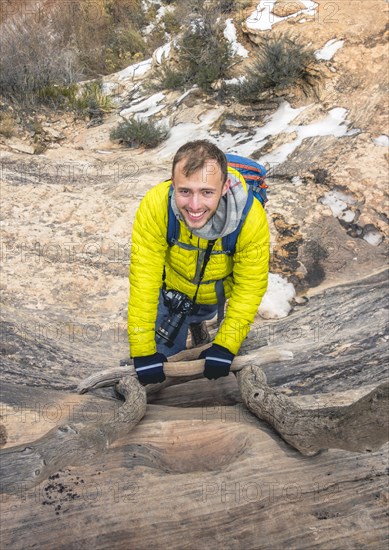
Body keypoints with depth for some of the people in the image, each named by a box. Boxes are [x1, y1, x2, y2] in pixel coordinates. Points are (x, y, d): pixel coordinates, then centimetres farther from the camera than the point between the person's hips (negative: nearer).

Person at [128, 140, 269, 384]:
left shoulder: (251, 218, -36)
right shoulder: (155, 205, -37)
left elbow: (250, 287, -24)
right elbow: (144, 277, -32)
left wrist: (225, 346, -26)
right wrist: (143, 351, -30)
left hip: (218, 295, 1)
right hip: (172, 288, 0)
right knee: (167, 354, 12)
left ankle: (197, 323, 63)